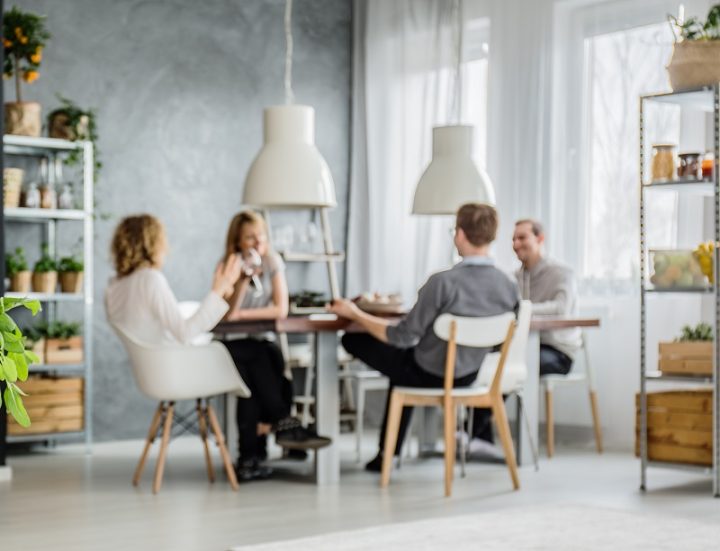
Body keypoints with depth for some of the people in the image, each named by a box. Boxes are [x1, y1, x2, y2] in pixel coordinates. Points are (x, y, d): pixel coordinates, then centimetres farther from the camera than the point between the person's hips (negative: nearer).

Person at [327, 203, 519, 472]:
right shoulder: (509, 287, -13)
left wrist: (355, 313, -10)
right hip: (467, 376, 6)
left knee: (352, 339, 13)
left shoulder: (443, 282, -29)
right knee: (404, 365, 36)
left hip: (429, 374, -6)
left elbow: (404, 336, -22)